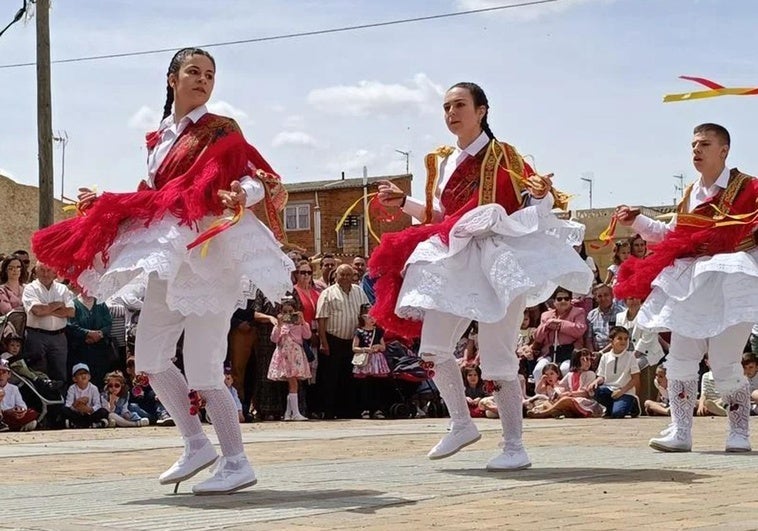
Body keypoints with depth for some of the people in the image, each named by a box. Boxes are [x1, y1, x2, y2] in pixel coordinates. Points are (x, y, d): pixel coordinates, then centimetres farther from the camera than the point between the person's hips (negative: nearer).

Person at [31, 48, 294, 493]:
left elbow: (257, 178, -11)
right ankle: (197, 444, 19)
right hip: (169, 256, 8)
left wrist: (241, 195, -33)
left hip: (209, 252, -7)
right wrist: (101, 204, 24)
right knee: (151, 358, 8)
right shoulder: (159, 138, 17)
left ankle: (237, 462, 1)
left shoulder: (221, 130, -1)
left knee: (203, 368, -10)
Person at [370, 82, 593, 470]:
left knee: (497, 358, -8)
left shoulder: (501, 155, -4)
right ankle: (462, 424, 24)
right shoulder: (442, 162, 14)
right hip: (454, 262, 7)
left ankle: (514, 446, 2)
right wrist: (403, 202, 17)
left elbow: (533, 205, -7)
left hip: (497, 260, -7)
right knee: (432, 349, 7)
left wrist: (542, 194, -28)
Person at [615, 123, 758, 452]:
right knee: (680, 359, 3)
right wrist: (636, 221, 15)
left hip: (729, 285, -7)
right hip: (690, 286, 7)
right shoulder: (690, 195, 16)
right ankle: (681, 433, 9)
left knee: (725, 364, -6)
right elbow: (670, 234, 24)